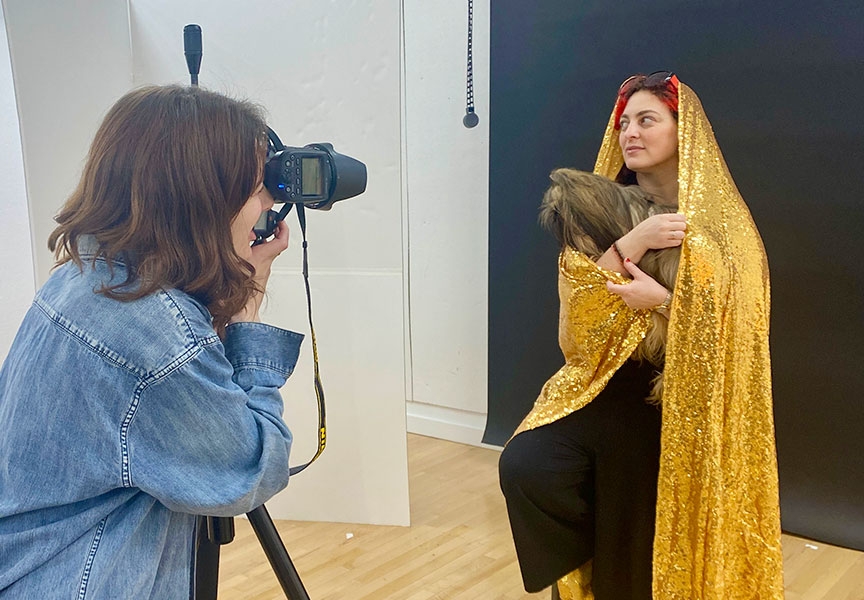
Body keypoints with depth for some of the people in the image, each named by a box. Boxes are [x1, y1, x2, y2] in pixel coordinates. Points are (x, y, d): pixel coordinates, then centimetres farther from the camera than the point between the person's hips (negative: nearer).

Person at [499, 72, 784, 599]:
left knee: (650, 532, 1)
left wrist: (663, 303, -22)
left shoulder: (719, 220, -6)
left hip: (680, 404, -2)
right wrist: (634, 241, -23)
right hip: (606, 383, 3)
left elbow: (729, 328, -8)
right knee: (524, 467, -17)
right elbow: (579, 295, -9)